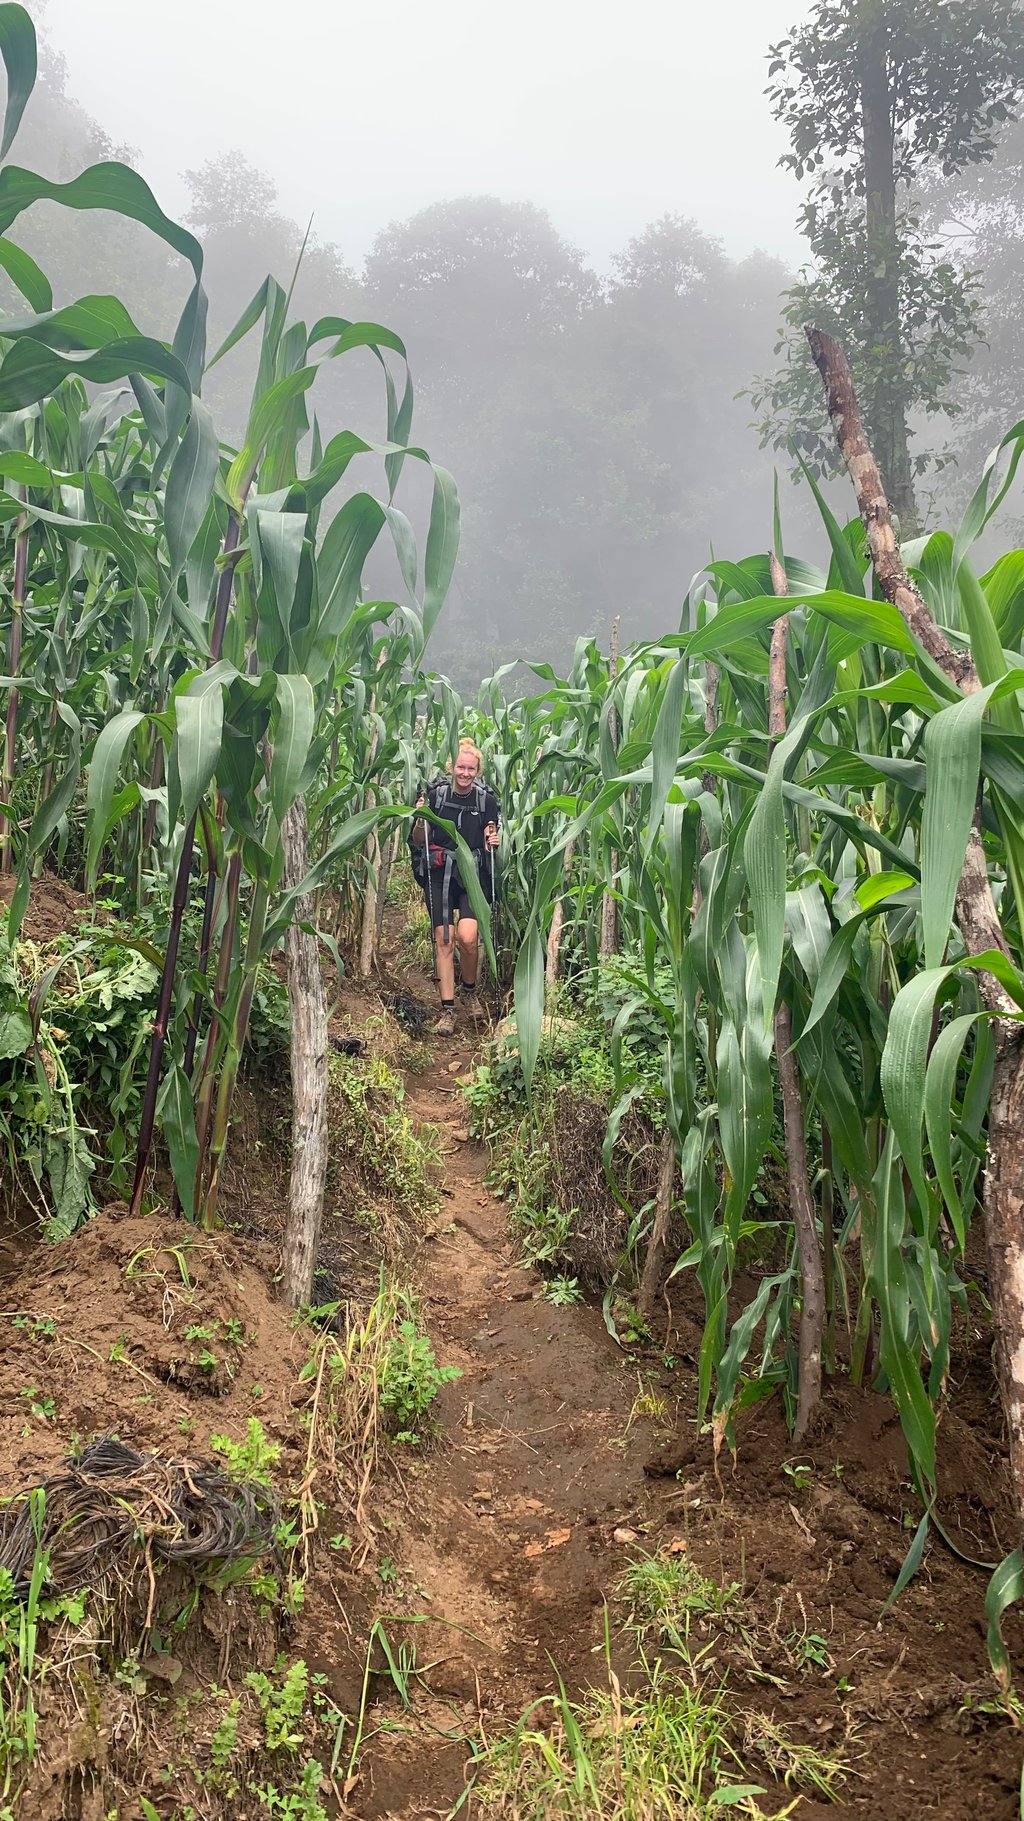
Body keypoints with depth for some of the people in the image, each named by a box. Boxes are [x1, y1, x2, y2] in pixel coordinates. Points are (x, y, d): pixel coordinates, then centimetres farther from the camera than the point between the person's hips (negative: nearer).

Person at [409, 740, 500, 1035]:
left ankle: (469, 991, 12)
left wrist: (493, 841, -11)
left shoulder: (486, 799, 0)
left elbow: (490, 844, 11)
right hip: (439, 875, 0)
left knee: (467, 937, -16)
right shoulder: (435, 794, -2)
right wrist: (420, 820, -16)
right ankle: (447, 1010, 5)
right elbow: (418, 841, 3)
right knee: (444, 941, -3)